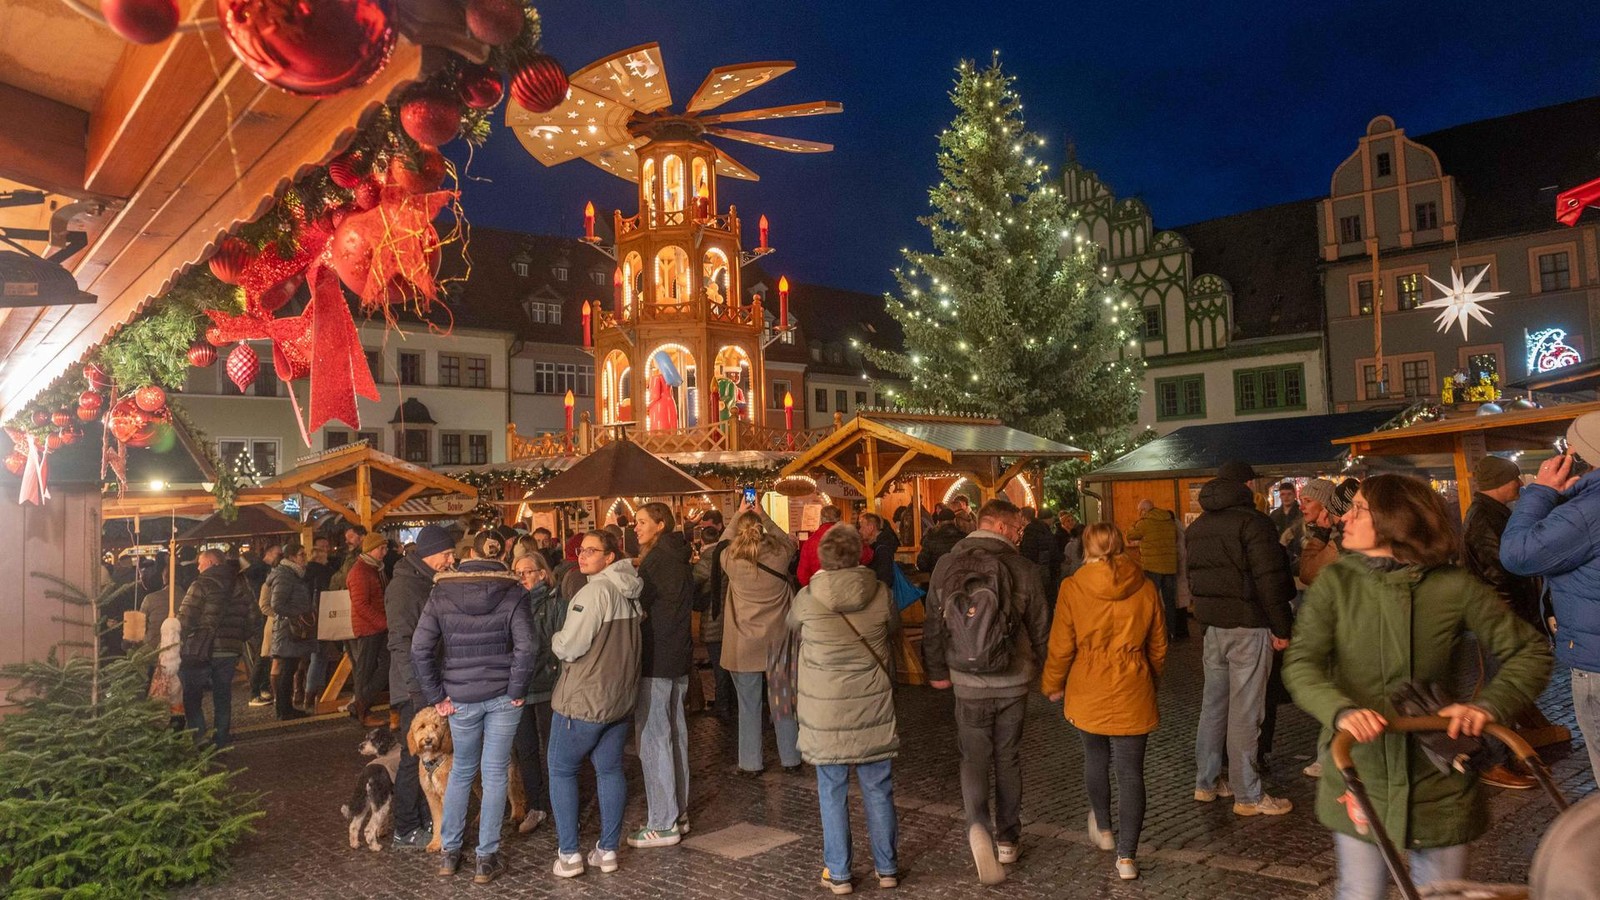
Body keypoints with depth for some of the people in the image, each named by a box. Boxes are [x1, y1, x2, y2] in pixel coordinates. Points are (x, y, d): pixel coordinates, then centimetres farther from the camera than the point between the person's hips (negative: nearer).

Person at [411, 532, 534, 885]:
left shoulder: (442, 592, -2)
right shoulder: (513, 593, -7)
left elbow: (419, 649, -7)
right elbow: (525, 647, -15)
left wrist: (436, 696, 0)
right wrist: (516, 691, -4)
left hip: (461, 697, 2)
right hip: (502, 696, -1)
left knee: (461, 770, 20)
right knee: (495, 773, 8)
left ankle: (449, 851, 25)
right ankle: (487, 859, 13)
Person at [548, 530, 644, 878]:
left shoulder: (595, 591, -18)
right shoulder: (629, 593, 8)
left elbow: (568, 647, -20)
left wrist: (556, 639, 1)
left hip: (583, 700, -7)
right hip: (620, 696, 8)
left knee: (561, 771, 7)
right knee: (610, 771, 12)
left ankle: (569, 853, 8)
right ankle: (608, 849, 17)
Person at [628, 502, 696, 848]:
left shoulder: (657, 559, -14)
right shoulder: (680, 560, 13)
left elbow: (636, 607, -15)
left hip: (656, 660, -9)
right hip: (679, 660, 10)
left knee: (653, 740, -5)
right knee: (674, 733, 15)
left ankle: (662, 824, -1)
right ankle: (678, 809, 25)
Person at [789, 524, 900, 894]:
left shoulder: (808, 598, -11)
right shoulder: (881, 593, -8)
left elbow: (792, 624, 9)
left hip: (825, 710, -1)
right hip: (873, 705, 2)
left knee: (832, 792, 10)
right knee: (878, 789, 13)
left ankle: (838, 873, 18)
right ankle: (887, 867, 25)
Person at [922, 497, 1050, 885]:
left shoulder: (946, 566, -5)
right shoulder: (1023, 569, -11)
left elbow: (933, 624, 1)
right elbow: (1040, 628, -2)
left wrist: (936, 671, 14)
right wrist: (1041, 667, 16)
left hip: (967, 682, 0)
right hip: (1014, 681, 0)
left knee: (974, 758, 11)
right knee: (1008, 759, 16)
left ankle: (977, 825, -13)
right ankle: (1007, 839, 25)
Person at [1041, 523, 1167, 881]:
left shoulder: (1073, 588, -10)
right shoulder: (1146, 588, -3)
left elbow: (1060, 647, -7)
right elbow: (1158, 646, 6)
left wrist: (1052, 685, 9)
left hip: (1087, 693, 0)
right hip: (1132, 695, 0)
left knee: (1096, 758, 22)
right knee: (1131, 772, 6)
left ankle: (1103, 828, 39)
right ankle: (1126, 856, 6)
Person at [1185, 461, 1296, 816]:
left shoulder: (1196, 527, 13)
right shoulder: (1252, 521, -13)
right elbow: (1269, 579, -17)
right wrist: (1281, 628, -11)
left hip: (1213, 626, 7)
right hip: (1248, 626, -7)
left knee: (1213, 705, 15)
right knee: (1244, 713, -2)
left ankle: (1206, 782, 23)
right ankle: (1248, 796, 5)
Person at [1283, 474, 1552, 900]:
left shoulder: (1455, 587, -7)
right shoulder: (1335, 582, -6)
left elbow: (1530, 651, 1)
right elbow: (1300, 663, -14)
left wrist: (1489, 706, -16)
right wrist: (1342, 710, -33)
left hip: (1436, 780, 0)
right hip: (1359, 776, 0)